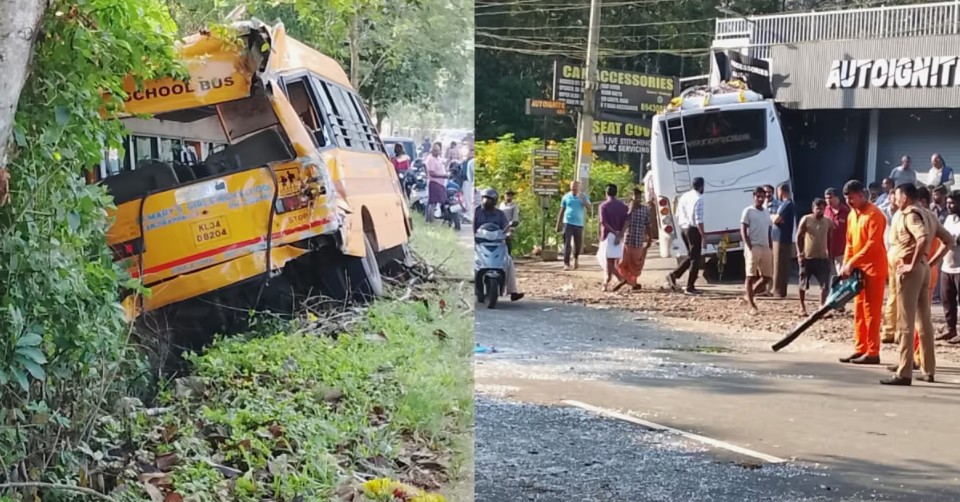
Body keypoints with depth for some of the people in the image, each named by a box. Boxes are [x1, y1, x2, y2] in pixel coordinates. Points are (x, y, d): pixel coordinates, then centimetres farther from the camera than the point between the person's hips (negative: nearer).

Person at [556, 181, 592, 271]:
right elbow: (562, 211, 9)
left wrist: (583, 200, -29)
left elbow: (589, 207, -11)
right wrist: (558, 224, 6)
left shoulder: (583, 197, 4)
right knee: (567, 244, -9)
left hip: (579, 224, 1)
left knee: (578, 244, 10)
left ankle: (576, 258, 38)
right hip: (568, 223, -1)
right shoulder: (566, 197, 4)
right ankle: (566, 264, -10)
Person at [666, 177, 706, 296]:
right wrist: (703, 237, -17)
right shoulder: (698, 199, -16)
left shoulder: (684, 197, 8)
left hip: (683, 229, 8)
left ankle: (674, 275, 11)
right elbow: (698, 220, -20)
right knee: (695, 259, 3)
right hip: (693, 230, -8)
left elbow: (678, 215, 14)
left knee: (691, 256, 22)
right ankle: (690, 288, 4)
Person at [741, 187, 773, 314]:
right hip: (753, 247, -7)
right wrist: (749, 248, -15)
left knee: (767, 276, 5)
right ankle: (752, 305, -5)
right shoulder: (748, 211, -2)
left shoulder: (766, 213, 17)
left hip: (765, 248, 7)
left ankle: (750, 296, 21)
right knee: (751, 276, -6)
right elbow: (743, 231, -7)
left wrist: (771, 250, 11)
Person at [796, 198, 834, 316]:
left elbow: (830, 239, 12)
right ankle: (802, 307, 21)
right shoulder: (806, 220, -6)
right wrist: (799, 253, -8)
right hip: (807, 257, -2)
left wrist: (830, 254, 8)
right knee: (803, 284, 7)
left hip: (823, 257, 2)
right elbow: (799, 237, -2)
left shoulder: (828, 222, 3)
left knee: (825, 285, -5)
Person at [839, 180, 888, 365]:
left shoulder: (874, 214, -15)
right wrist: (845, 265, 5)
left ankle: (872, 353, -6)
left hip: (873, 267, -9)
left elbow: (873, 244, -21)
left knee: (871, 310, -8)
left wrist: (852, 263, -22)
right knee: (859, 310, 10)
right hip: (858, 268, 9)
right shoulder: (852, 214, 13)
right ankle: (860, 349, 14)